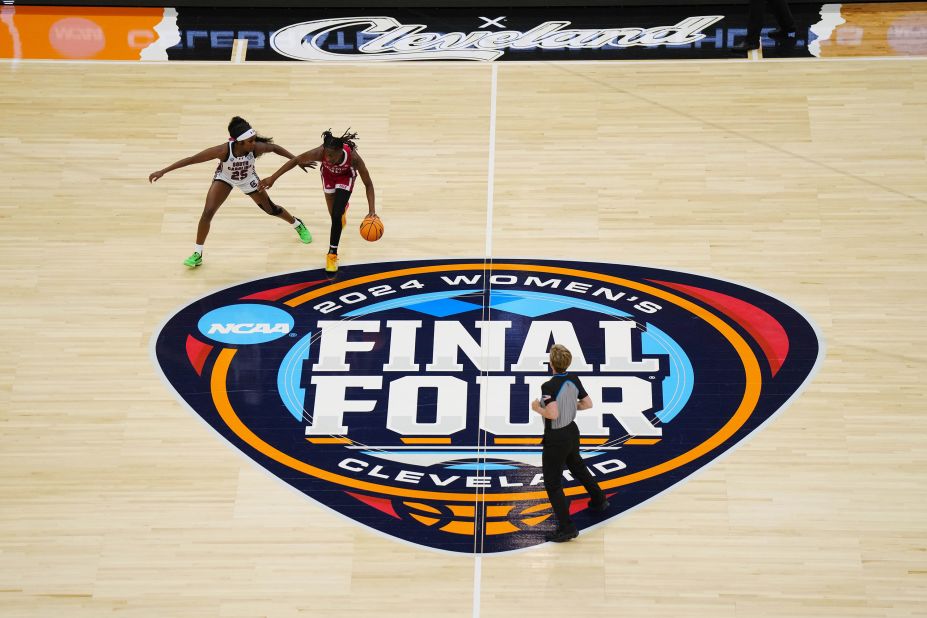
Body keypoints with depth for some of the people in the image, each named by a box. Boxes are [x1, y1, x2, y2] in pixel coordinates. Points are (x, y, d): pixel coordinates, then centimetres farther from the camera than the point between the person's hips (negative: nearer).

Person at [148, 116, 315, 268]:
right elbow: (192, 159, -36)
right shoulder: (224, 150, -42)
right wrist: (162, 171, -37)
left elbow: (275, 148, -14)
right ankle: (197, 254, 4)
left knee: (271, 209, 14)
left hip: (248, 180, 1)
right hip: (224, 178, -1)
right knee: (207, 212, -14)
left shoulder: (256, 148, -37)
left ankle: (298, 225, 45)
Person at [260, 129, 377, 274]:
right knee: (334, 215, 15)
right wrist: (273, 178, -22)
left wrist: (372, 210, -42)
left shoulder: (353, 157, -42)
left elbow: (368, 184, -31)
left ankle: (332, 254, 3)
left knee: (337, 215, -15)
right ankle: (343, 207, 55)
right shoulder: (320, 153, -41)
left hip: (346, 176, -2)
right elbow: (295, 161, -24)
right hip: (328, 174, 2)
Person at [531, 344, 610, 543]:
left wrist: (537, 408, -17)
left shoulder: (549, 386, -26)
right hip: (572, 431, 8)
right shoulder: (574, 380, -3)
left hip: (556, 439, -8)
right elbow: (588, 404, 5)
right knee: (578, 468, 32)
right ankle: (599, 500, 51)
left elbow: (553, 414, -35)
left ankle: (566, 528, 1)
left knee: (553, 484, 1)